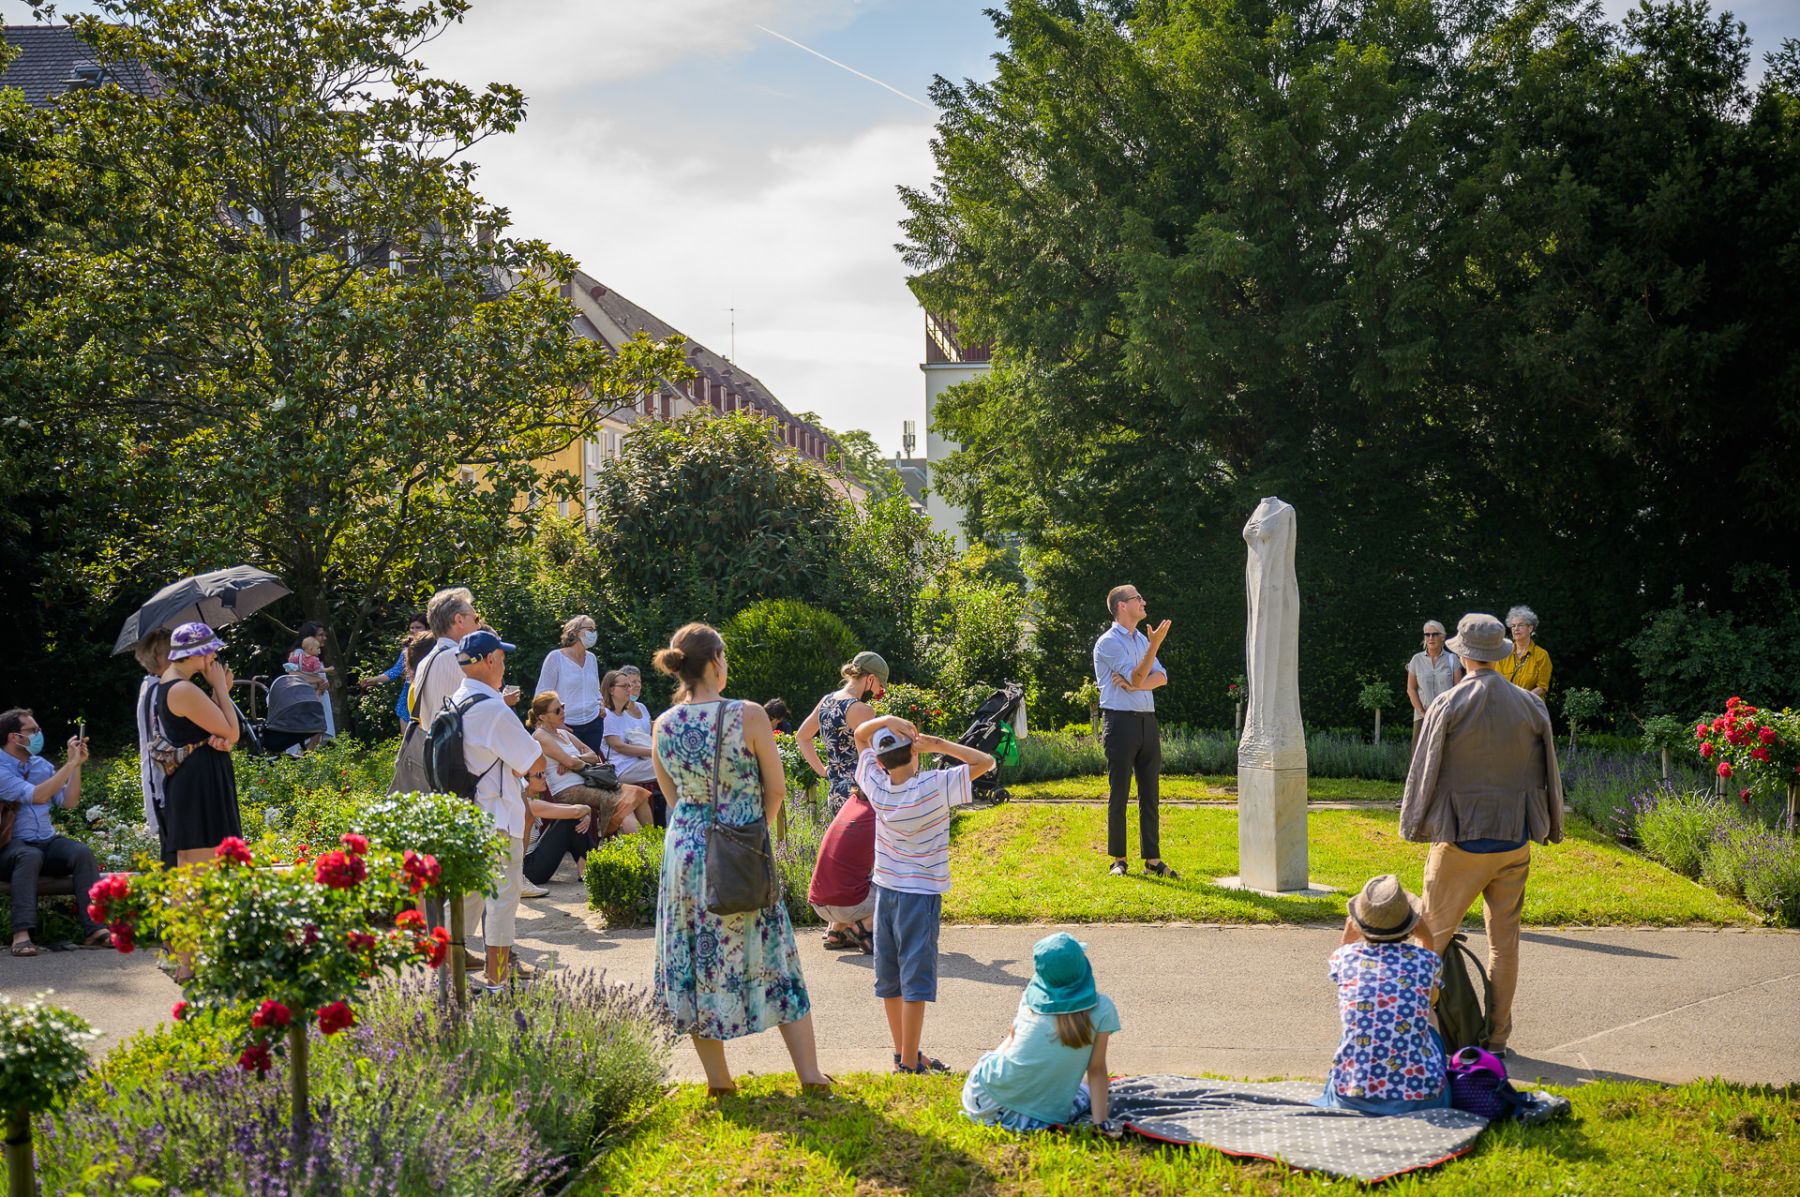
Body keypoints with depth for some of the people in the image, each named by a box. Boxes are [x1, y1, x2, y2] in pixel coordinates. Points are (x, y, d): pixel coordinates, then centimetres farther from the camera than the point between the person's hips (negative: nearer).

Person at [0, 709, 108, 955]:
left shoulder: (41, 765, 15)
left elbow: (69, 802, 12)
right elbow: (37, 796, -20)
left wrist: (77, 765, 2)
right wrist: (70, 764, -17)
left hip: (46, 842, 6)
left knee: (81, 851, -24)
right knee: (30, 856, -39)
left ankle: (94, 929, -35)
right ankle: (22, 934, -47)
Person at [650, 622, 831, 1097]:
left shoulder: (663, 726, -2)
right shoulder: (748, 716, -14)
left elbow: (673, 796, 9)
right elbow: (776, 789, -6)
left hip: (685, 851, 3)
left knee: (696, 962, 12)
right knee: (773, 960, 8)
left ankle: (718, 1079, 18)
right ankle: (810, 1074, 11)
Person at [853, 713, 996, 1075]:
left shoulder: (876, 787, -6)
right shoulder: (934, 787, -18)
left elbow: (860, 734, 8)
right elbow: (985, 762, -13)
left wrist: (886, 721, -10)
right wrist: (938, 744, -15)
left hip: (885, 891, 5)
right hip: (922, 893, -5)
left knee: (891, 980, 13)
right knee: (915, 981, -2)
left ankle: (902, 1053, 23)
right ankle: (909, 1063, -2)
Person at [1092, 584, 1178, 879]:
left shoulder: (1141, 639, 17)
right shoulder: (1108, 642, -7)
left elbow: (1161, 677, 5)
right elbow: (1138, 678, -16)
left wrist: (1132, 684, -13)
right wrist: (1155, 644, -23)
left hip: (1147, 721, 7)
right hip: (1121, 721, -7)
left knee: (1150, 793, 6)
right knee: (1119, 794, -2)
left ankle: (1153, 860, 9)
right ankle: (1118, 860, 5)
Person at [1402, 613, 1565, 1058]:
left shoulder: (1447, 707, -9)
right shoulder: (1531, 706, 1)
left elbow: (1425, 772, -4)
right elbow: (1546, 772, 9)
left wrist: (1415, 826, 8)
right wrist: (1548, 827, 19)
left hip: (1461, 841, -4)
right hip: (1515, 839, 4)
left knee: (1433, 935, 6)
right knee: (1504, 941, 10)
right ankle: (1496, 1038, 14)